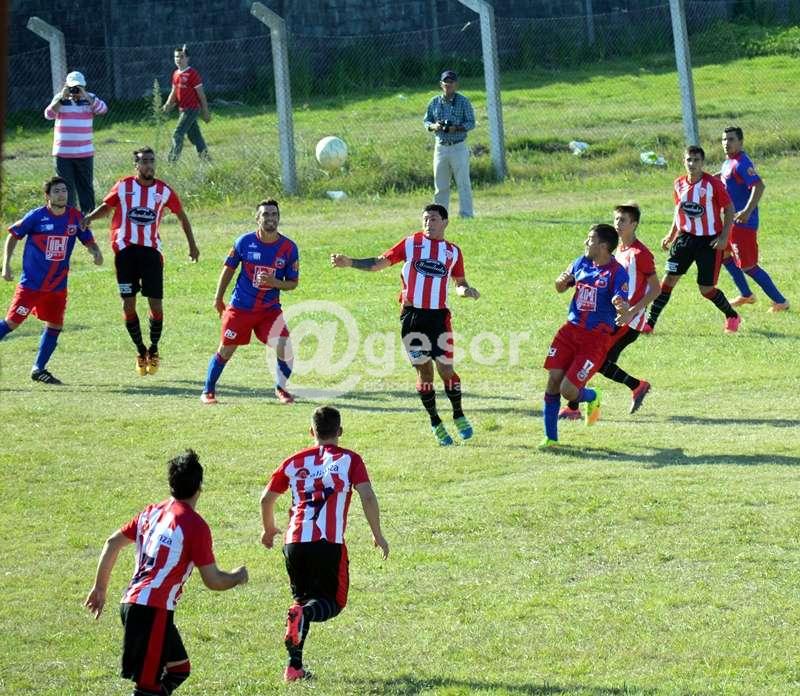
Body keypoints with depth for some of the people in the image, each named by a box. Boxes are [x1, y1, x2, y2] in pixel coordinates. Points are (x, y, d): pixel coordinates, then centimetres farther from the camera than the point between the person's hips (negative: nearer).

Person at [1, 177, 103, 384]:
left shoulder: (75, 217, 0)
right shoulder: (36, 216, -10)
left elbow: (88, 241, 10)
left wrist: (96, 253, -13)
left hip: (58, 285, 4)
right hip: (31, 283, -4)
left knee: (54, 326, 5)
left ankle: (39, 369, 18)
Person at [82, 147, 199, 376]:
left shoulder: (164, 191, 3)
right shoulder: (123, 186, 1)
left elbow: (181, 215, 17)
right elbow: (107, 206, 13)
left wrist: (192, 244, 20)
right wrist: (89, 218, -6)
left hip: (151, 250, 0)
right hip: (125, 249, 0)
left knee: (156, 304, -5)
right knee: (129, 303, -2)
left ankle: (154, 350, 15)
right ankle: (140, 350, 15)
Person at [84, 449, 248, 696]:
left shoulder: (153, 512, 13)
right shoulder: (195, 525, -9)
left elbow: (112, 542, 16)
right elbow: (212, 581, -6)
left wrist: (100, 588, 25)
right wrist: (237, 577, 15)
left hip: (131, 603, 9)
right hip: (153, 610, -9)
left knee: (179, 668, 20)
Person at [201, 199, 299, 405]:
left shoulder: (289, 248, -6)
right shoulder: (244, 242, -7)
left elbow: (293, 283, 0)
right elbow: (229, 268, 7)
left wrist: (274, 282, -20)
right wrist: (218, 299, 10)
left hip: (270, 310, 0)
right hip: (240, 308, 0)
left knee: (284, 347, -15)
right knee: (225, 350, 4)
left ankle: (280, 389, 10)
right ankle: (208, 391, 22)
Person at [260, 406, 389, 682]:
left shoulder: (295, 461, 16)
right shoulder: (349, 460, 6)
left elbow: (266, 497, 20)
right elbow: (367, 497, -5)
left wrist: (269, 529, 37)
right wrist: (377, 535, 6)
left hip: (294, 542, 3)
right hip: (330, 543, -3)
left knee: (302, 598, 19)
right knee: (333, 602, 10)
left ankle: (294, 666, 6)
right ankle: (306, 613, -26)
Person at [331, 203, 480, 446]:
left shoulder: (453, 251, 9)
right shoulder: (411, 243, 4)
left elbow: (459, 283, 17)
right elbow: (380, 263, 4)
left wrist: (466, 290, -7)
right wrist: (349, 262, -6)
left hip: (439, 316, 0)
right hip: (412, 316, 0)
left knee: (446, 370, -4)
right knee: (424, 371, 1)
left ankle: (459, 416, 17)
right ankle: (436, 424, 14)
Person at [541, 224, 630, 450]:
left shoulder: (617, 273, -14)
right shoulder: (582, 263, 6)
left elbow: (623, 308, -22)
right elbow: (560, 288, 20)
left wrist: (622, 309, -46)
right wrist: (562, 281, -4)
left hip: (596, 338, -6)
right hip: (571, 330, 6)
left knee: (568, 391, -11)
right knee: (553, 381, -2)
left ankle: (592, 398, 26)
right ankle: (550, 438, 12)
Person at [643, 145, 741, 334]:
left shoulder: (713, 184, -12)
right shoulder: (679, 184, 2)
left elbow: (729, 209, -6)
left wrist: (724, 237, -14)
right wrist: (671, 235, 14)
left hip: (709, 241, -4)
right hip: (685, 237, 4)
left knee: (706, 289, -2)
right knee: (669, 279, -7)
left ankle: (732, 317, 23)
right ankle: (649, 323, -2)